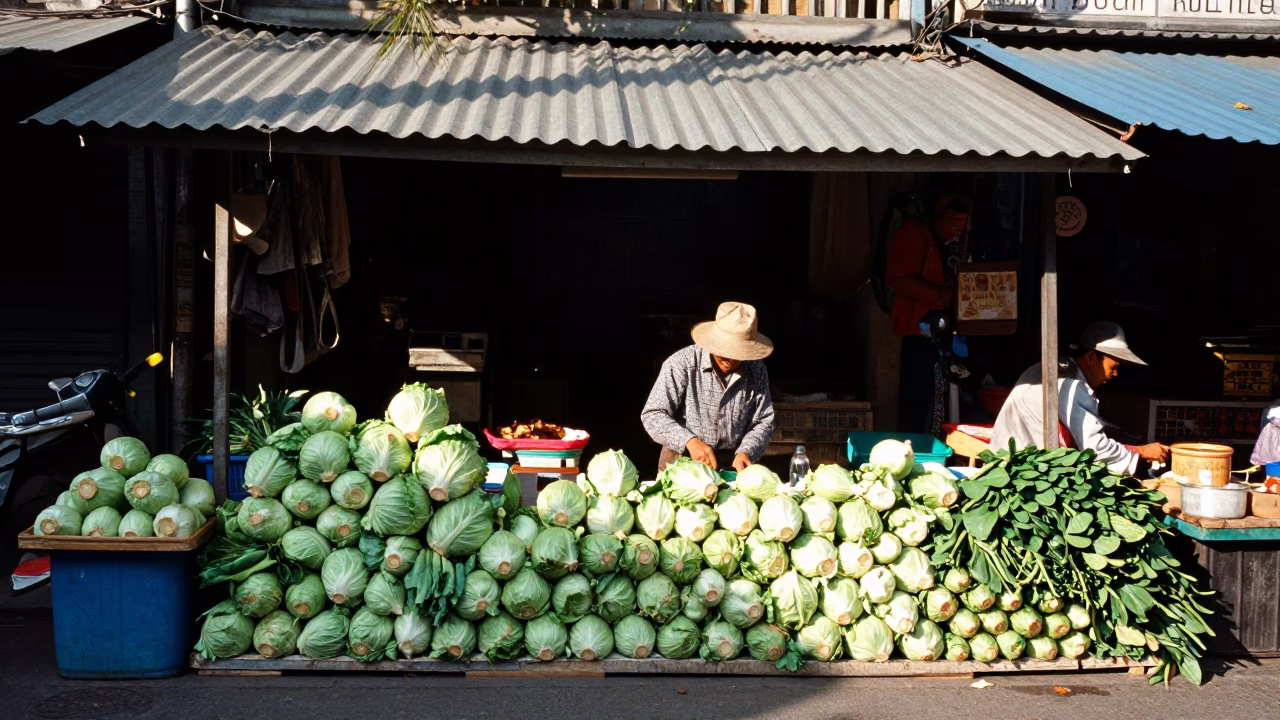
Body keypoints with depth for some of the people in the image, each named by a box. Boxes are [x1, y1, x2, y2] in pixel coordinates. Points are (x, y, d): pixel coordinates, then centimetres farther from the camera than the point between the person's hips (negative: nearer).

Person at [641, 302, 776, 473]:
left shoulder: (757, 370, -2)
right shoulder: (682, 363, -14)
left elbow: (763, 422, 3)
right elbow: (652, 415, -15)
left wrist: (745, 453, -16)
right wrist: (689, 441, -29)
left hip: (731, 463, 3)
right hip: (681, 461, -3)